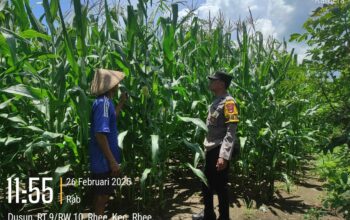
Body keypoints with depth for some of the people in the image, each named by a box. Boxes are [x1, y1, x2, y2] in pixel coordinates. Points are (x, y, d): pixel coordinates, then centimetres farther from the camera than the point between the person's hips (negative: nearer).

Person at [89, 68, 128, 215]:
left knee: (101, 194, 20)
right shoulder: (103, 102, -21)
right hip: (104, 160, -9)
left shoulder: (106, 101, 9)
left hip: (103, 159, 9)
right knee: (102, 195, 4)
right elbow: (100, 134, -27)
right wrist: (112, 161, -25)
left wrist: (122, 102, 21)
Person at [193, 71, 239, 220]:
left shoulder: (228, 102, -15)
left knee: (220, 187, 5)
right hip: (210, 150, 9)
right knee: (206, 184, 19)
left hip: (219, 152, -9)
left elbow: (231, 132, -21)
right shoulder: (216, 101, 12)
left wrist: (224, 156, -26)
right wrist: (207, 148, 17)